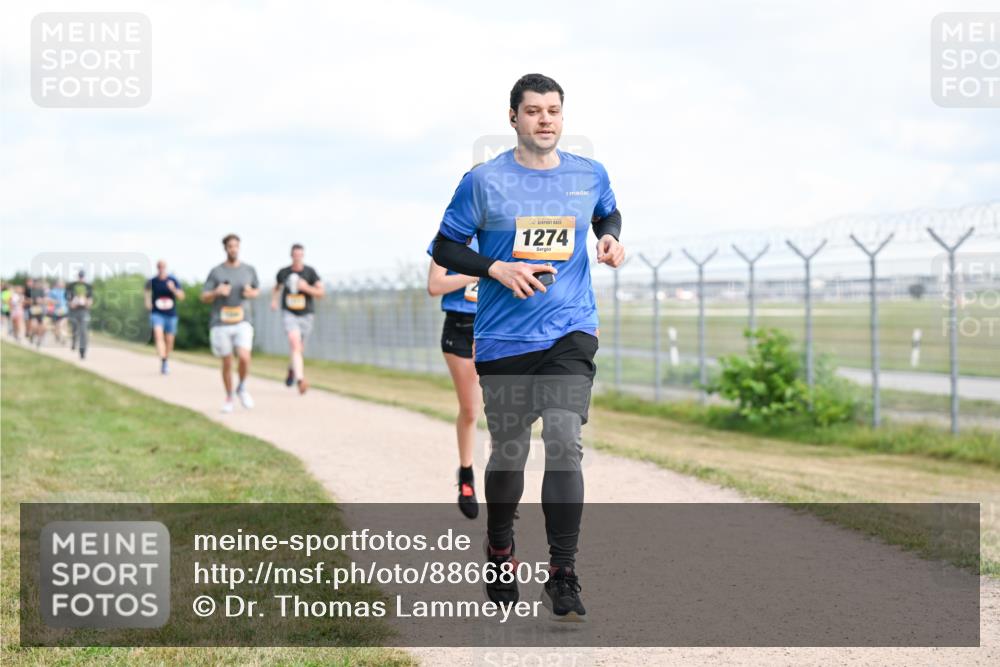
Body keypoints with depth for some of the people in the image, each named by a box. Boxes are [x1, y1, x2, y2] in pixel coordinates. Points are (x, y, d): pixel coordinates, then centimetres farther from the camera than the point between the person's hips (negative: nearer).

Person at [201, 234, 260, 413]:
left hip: (242, 323, 1)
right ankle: (229, 398, 25)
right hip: (221, 324, 0)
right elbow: (204, 298, 1)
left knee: (244, 358, -18)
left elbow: (257, 290, 21)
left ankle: (242, 388, 9)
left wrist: (252, 293, -3)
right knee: (227, 363, 5)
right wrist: (217, 292, -19)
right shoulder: (216, 272, 0)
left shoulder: (249, 270, 6)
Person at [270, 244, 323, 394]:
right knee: (295, 343, -24)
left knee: (298, 348, 16)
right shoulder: (283, 273, 0)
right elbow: (276, 287, 21)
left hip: (305, 315, 1)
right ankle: (300, 380, -35)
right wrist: (274, 300, 3)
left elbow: (320, 293, -7)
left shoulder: (310, 272, -6)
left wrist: (306, 288, -23)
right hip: (289, 313, -1)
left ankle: (292, 370, 51)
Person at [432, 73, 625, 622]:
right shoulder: (484, 181, -3)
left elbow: (608, 213, 27)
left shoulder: (589, 175, 6)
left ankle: (563, 577, -14)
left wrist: (610, 238, 5)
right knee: (508, 452, 10)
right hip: (504, 338, 0)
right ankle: (499, 548, 38)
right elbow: (444, 247, 2)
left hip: (570, 332, 1)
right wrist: (497, 269, -13)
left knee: (564, 440, -17)